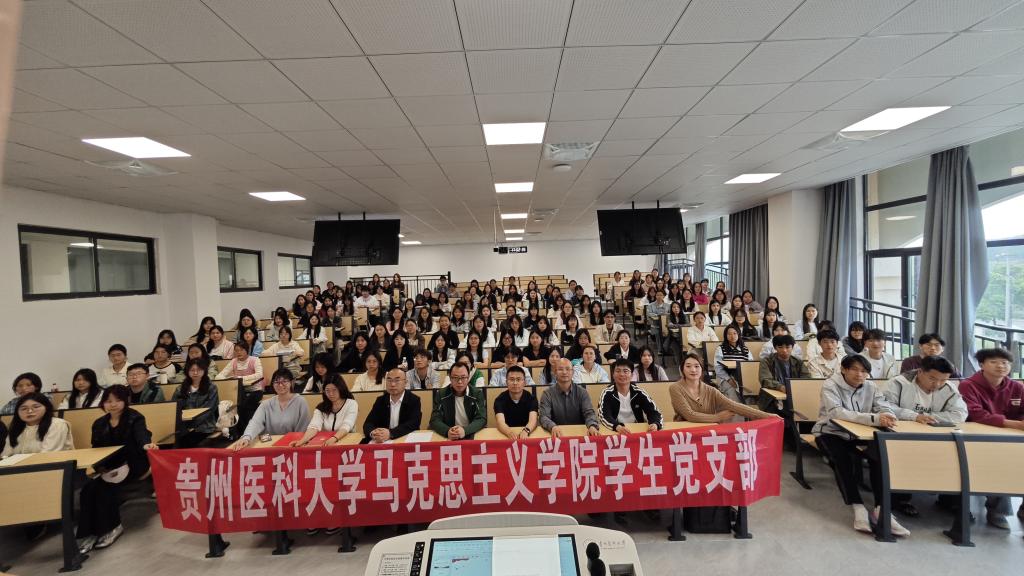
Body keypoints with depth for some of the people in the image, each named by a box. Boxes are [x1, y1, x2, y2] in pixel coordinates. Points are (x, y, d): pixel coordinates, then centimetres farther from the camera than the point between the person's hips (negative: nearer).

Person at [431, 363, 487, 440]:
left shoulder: (477, 393, -1)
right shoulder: (441, 394, 0)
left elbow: (482, 419, -9)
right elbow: (435, 420, -6)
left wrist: (465, 430, -27)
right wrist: (447, 431, -26)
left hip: (472, 436, -1)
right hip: (449, 438, 2)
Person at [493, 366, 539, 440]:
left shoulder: (531, 398, -2)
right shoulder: (500, 399, -4)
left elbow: (533, 420, -17)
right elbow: (500, 422, -19)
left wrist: (526, 431, -38)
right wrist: (509, 432, -39)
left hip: (526, 436, 1)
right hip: (506, 436, 0)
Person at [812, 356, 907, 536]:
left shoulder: (870, 387, 1)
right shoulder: (830, 385, -17)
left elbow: (887, 409, -11)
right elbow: (836, 412, -33)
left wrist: (887, 418, -37)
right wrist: (874, 419, -44)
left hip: (859, 434, 4)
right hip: (831, 433, -4)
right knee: (843, 459, -31)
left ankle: (881, 508, -20)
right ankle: (858, 508, -25)